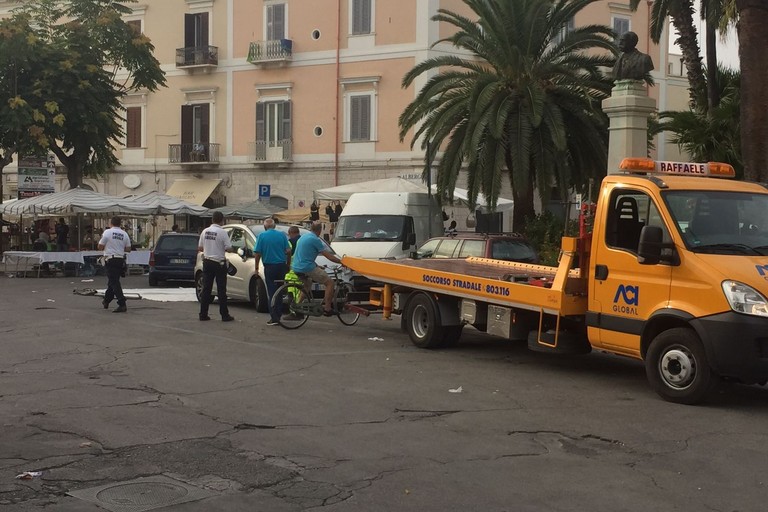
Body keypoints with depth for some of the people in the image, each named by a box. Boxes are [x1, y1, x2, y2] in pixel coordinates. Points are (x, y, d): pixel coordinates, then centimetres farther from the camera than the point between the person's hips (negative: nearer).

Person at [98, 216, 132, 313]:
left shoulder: (107, 232, -8)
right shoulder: (124, 234, 4)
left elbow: (100, 247, -4)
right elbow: (128, 249, 6)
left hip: (110, 260, -5)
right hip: (121, 260, 5)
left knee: (114, 283, -8)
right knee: (112, 281, 20)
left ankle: (122, 304, -18)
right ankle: (106, 301, 34)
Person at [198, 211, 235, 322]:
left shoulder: (205, 231, 1)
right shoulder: (222, 232, -14)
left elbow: (199, 248, 9)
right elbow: (229, 249, -13)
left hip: (207, 262, 5)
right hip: (219, 263, -4)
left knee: (206, 289, 8)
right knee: (221, 290, 1)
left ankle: (203, 314, 7)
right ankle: (225, 315, 3)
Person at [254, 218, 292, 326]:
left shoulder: (262, 236, -2)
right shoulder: (282, 235, 5)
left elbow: (257, 254, -6)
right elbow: (288, 251, 0)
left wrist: (256, 268, 3)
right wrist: (288, 264, 12)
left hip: (269, 267, -3)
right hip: (282, 266, 3)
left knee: (272, 293, -1)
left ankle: (274, 318, -5)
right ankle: (278, 316, 16)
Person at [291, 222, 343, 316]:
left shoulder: (303, 237, 16)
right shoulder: (315, 240, -11)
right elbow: (329, 256, -10)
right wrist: (341, 261, 2)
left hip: (296, 268, 9)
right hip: (307, 267, -9)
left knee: (305, 286, 32)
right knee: (329, 282, -3)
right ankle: (327, 308, -7)